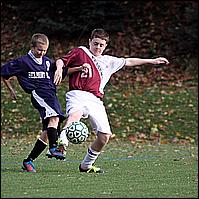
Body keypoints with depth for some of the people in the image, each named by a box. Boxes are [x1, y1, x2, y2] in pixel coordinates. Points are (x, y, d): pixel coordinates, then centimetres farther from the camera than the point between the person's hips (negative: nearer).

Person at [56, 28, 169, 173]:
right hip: (78, 94, -5)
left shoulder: (108, 61, 28)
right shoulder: (80, 52, 15)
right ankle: (62, 142, -61)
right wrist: (59, 69, -9)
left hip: (96, 100, 5)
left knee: (105, 135, -4)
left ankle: (86, 165, 13)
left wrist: (152, 61, 37)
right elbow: (61, 61, 14)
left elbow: (128, 62, 35)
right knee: (75, 114, -39)